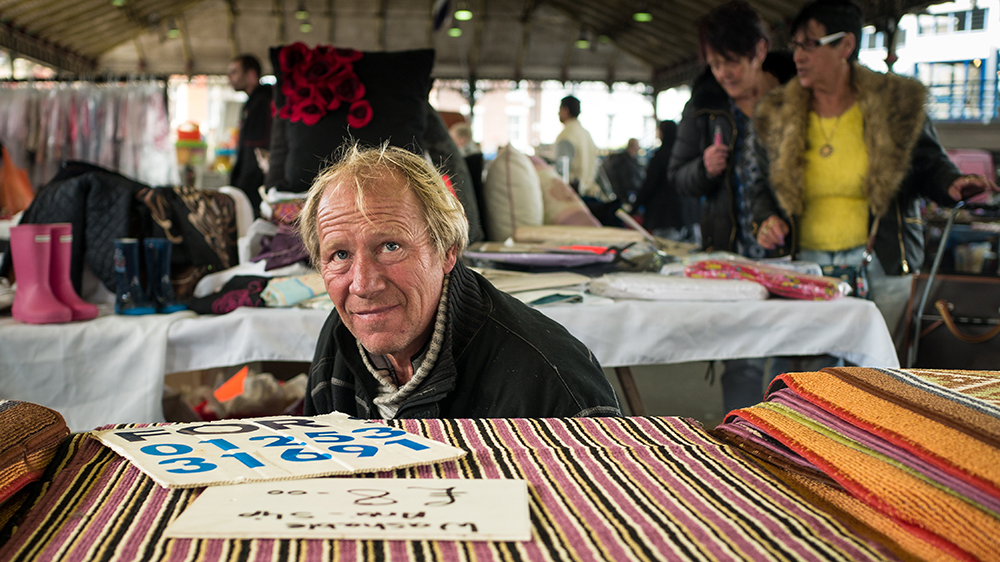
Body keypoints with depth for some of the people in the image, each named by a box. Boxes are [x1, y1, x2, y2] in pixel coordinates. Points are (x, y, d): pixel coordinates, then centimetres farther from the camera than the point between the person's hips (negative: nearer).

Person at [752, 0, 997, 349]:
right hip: (804, 265, 2)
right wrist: (767, 220, -7)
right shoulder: (780, 117, 6)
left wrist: (952, 185, -11)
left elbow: (928, 165, 11)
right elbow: (766, 187, 13)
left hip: (878, 267, -1)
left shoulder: (896, 105, 1)